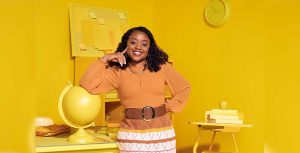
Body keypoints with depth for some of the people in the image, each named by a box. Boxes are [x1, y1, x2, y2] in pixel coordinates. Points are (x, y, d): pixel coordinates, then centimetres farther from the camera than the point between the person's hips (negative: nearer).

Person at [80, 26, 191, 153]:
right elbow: (87, 84, -10)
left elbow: (184, 88, 13)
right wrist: (104, 59, -9)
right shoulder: (117, 71, 0)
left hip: (162, 132, 1)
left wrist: (169, 106, 2)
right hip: (131, 135, -1)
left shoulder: (162, 67, 3)